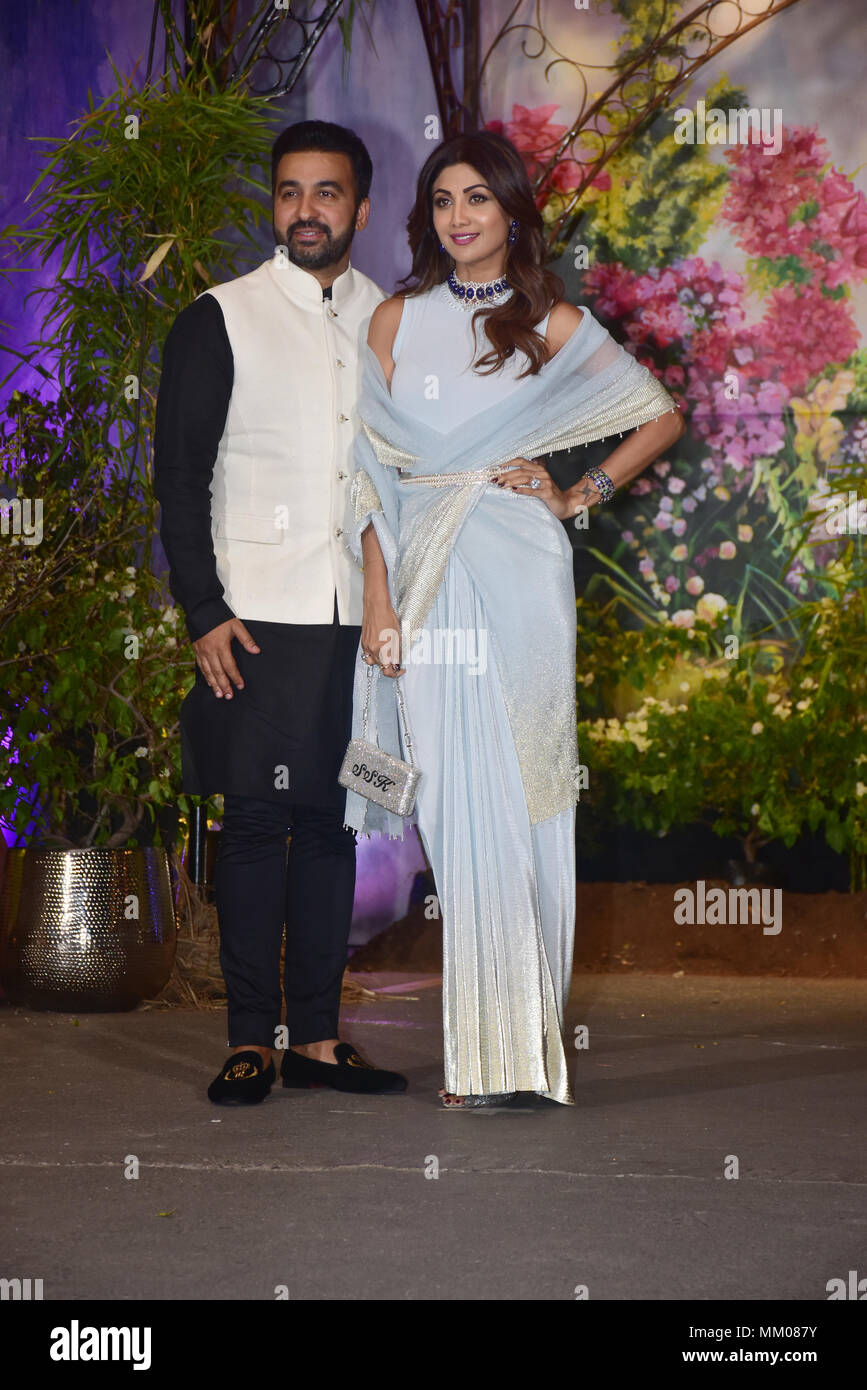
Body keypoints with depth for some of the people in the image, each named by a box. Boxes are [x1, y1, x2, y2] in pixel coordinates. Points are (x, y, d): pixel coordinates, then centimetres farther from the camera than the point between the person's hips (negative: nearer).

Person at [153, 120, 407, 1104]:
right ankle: (250, 1040, 7)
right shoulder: (219, 321, 2)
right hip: (259, 620, -3)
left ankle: (316, 1038, 14)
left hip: (362, 617, 3)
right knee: (258, 821, -2)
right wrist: (204, 613, -8)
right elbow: (180, 477, -1)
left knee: (331, 822, 7)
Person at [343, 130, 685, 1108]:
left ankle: (518, 1040, 6)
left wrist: (582, 496, 6)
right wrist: (379, 600, -4)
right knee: (452, 798, -1)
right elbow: (373, 469, 4)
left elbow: (662, 415, 15)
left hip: (518, 578, -1)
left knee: (513, 794, -2)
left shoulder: (554, 324, 8)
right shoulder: (398, 320, 9)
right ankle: (477, 1047, 5)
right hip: (427, 577, 1)